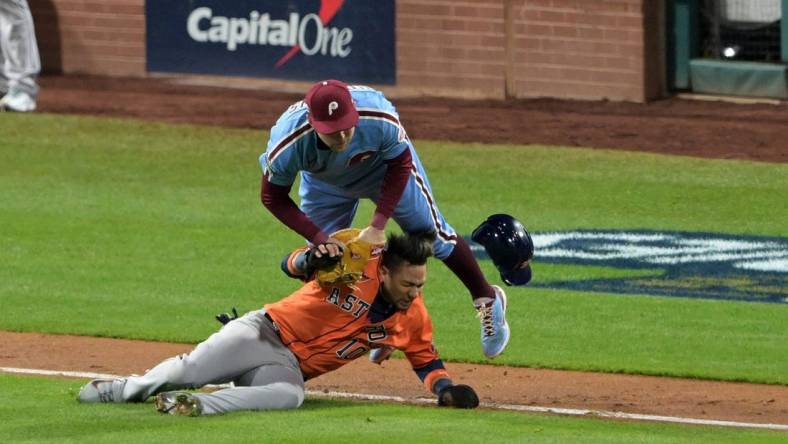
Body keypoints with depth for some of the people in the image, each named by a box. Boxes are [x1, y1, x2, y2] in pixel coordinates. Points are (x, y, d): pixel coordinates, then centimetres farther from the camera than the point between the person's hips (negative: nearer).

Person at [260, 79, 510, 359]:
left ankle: (487, 299, 28)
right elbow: (273, 198, -24)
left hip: (384, 165, -1)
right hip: (325, 185, 1)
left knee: (433, 234, 5)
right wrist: (319, 238, -34)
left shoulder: (380, 120, -43)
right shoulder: (287, 144, -41)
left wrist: (378, 224, -29)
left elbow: (400, 165, -22)